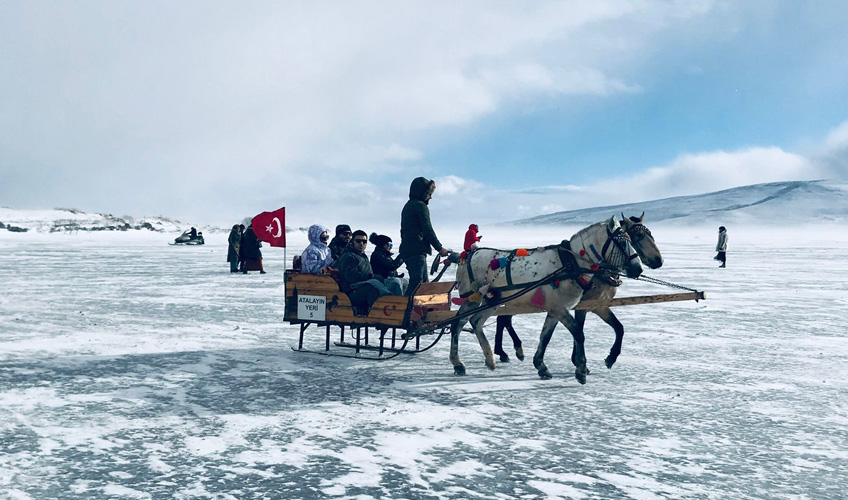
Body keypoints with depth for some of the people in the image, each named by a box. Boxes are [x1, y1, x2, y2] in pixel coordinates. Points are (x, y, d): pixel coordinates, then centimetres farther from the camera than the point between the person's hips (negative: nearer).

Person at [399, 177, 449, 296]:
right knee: (417, 282, -13)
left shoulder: (408, 206, 20)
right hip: (417, 250, -10)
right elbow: (428, 230, -14)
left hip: (406, 249, 10)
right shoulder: (420, 206, -9)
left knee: (423, 282, 13)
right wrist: (439, 248, -6)